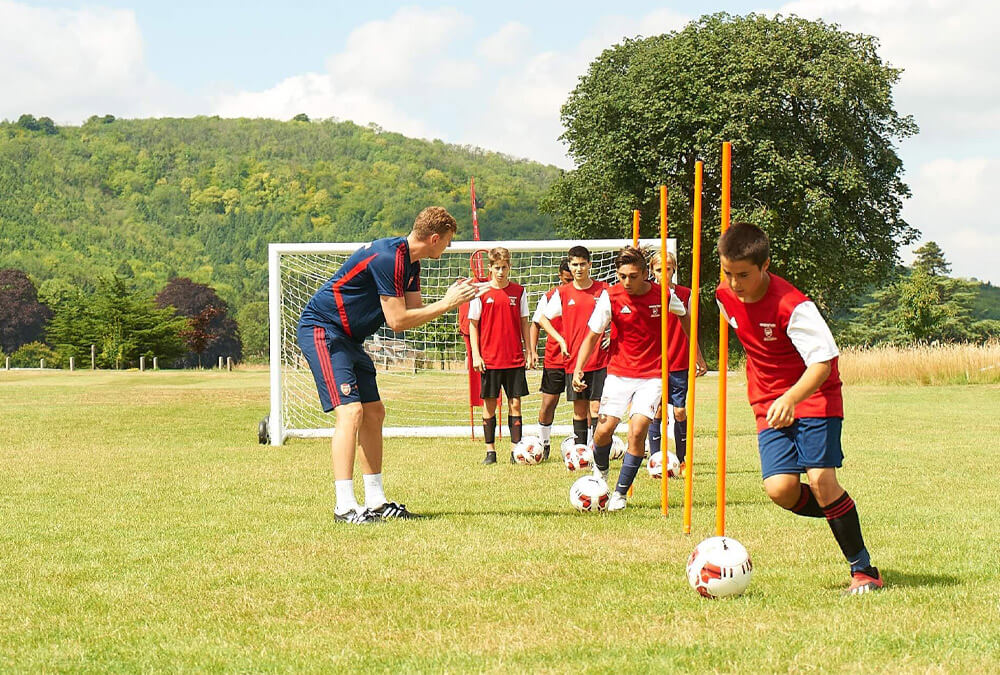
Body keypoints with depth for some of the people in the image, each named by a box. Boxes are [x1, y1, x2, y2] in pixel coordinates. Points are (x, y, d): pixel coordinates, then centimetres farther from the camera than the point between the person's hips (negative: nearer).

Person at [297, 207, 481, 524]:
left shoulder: (410, 263, 9)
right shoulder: (387, 257, -23)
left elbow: (414, 311, 12)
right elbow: (397, 320, -23)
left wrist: (450, 297, -1)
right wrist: (446, 305, -17)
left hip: (349, 338, 11)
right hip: (321, 329, -11)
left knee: (374, 413, 10)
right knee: (351, 410, -19)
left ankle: (376, 502, 16)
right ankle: (344, 506, -20)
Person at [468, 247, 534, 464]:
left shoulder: (518, 292, 5)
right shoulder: (480, 293, -1)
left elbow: (523, 323, 11)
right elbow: (473, 325, 2)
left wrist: (529, 352, 6)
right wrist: (476, 355, -5)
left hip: (515, 358, 1)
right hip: (489, 359, -1)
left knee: (515, 403, 2)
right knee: (489, 404, 3)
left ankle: (516, 449, 5)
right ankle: (490, 450, 9)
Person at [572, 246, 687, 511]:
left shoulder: (663, 295, -8)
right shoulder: (610, 297, -9)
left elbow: (685, 318, 13)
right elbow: (592, 335, -3)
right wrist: (578, 369, -17)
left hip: (652, 375, -1)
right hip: (619, 372, 1)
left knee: (638, 430, -16)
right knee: (604, 429, -9)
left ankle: (620, 493, -2)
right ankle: (600, 470, 25)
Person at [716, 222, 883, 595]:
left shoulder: (791, 306, -24)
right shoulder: (725, 297, -2)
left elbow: (824, 360, -27)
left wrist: (791, 398, -42)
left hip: (814, 396, -5)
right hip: (770, 405, 5)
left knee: (821, 478, -19)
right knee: (780, 489, -15)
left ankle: (863, 568, -5)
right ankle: (841, 515, 15)